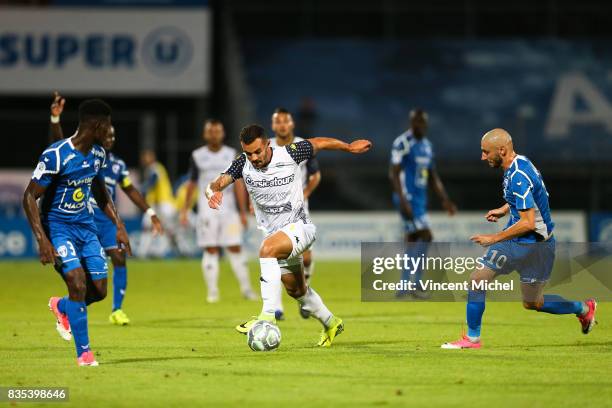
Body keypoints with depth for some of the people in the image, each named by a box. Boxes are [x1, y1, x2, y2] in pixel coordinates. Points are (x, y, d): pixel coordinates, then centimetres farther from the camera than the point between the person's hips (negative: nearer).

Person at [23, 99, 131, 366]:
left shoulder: (98, 153, 1)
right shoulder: (56, 156, -23)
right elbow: (29, 197, -19)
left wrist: (119, 226, 14)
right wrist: (42, 240, -25)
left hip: (85, 225, 7)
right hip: (58, 227, -7)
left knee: (99, 290, 1)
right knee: (77, 281, -22)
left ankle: (61, 307, 34)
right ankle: (84, 352, -10)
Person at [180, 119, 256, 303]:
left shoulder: (232, 155, 5)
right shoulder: (197, 156, 6)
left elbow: (239, 184, 4)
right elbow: (191, 184, 11)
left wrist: (243, 211, -1)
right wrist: (184, 210, 9)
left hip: (229, 208, 0)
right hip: (207, 209, 0)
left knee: (235, 249, -2)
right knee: (210, 251, -3)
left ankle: (246, 288, 7)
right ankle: (212, 292, 1)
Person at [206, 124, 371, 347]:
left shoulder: (289, 154, -17)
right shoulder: (243, 164, -10)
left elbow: (319, 143, 0)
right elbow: (220, 181, -23)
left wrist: (349, 147, 13)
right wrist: (214, 190, -48)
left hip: (299, 226, -6)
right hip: (275, 234, 6)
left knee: (267, 249, -35)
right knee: (295, 289, 20)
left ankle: (268, 315, -37)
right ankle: (330, 323, 45)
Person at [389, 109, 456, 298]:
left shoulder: (427, 145, 15)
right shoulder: (402, 143, -11)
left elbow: (433, 177, 21)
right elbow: (394, 173, -15)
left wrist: (445, 200, 15)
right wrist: (403, 201, -23)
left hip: (420, 199, 8)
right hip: (408, 198, -8)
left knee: (413, 240, 8)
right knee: (425, 236, -16)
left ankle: (404, 287, 11)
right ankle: (416, 284, -13)